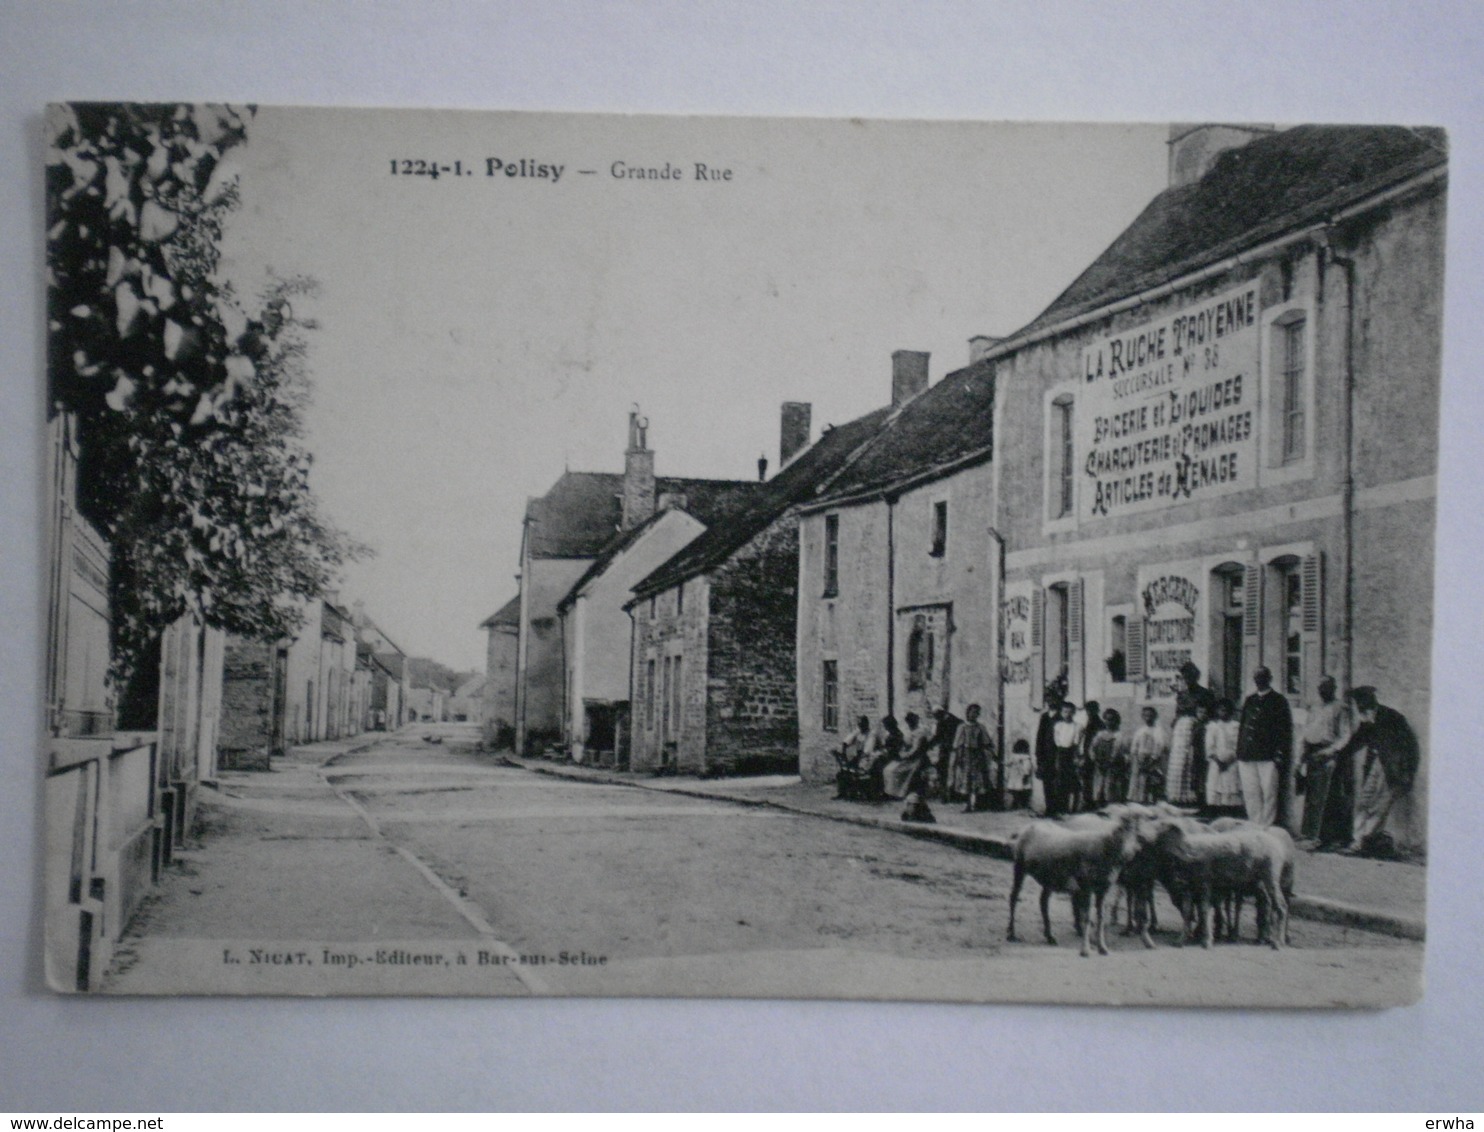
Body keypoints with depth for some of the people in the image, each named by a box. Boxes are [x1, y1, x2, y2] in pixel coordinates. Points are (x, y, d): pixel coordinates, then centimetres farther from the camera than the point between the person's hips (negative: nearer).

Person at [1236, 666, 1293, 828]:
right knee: (1250, 794, 3)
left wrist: (1280, 756, -11)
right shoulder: (1249, 701, 19)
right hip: (1247, 757, 4)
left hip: (1268, 757, -4)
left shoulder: (1279, 701, 5)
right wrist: (1239, 754, 11)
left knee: (1269, 794, -6)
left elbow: (1285, 730, -1)